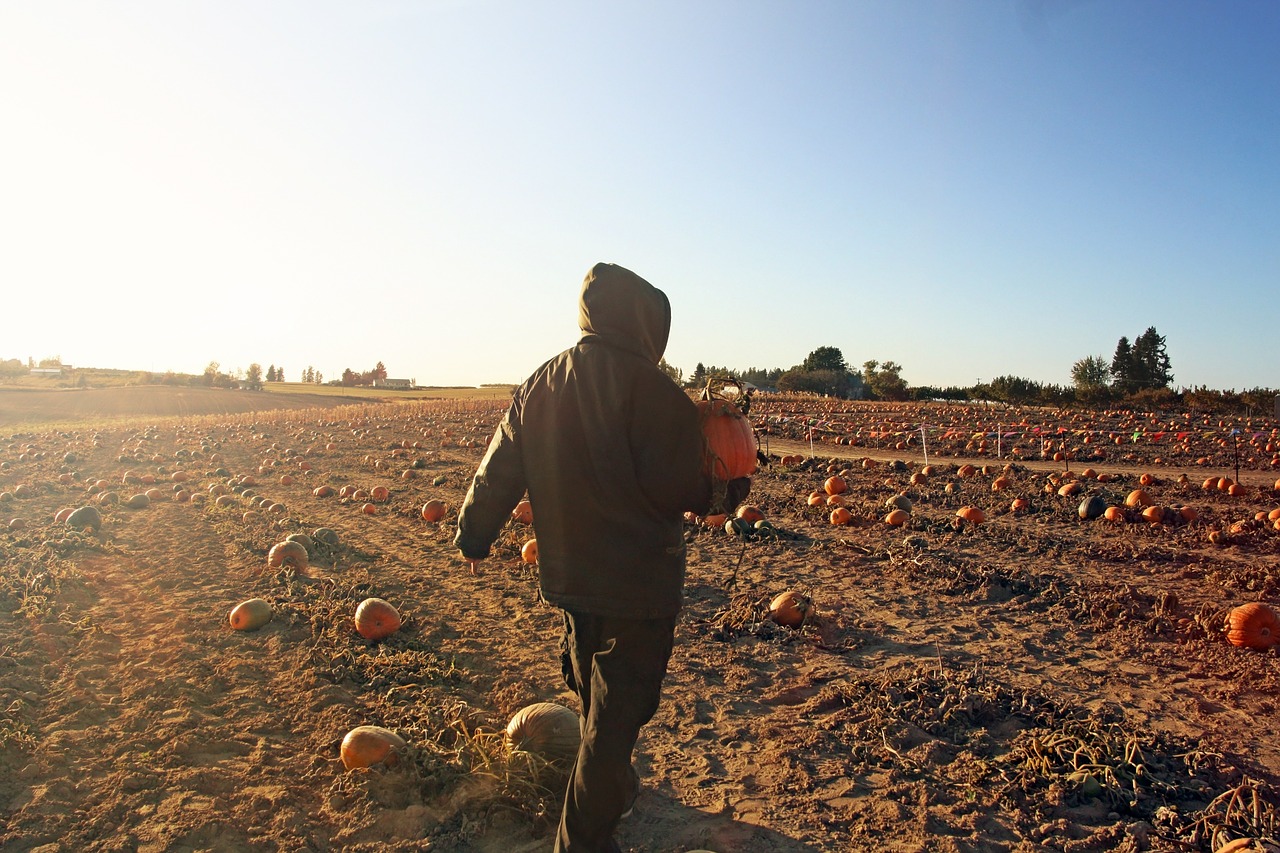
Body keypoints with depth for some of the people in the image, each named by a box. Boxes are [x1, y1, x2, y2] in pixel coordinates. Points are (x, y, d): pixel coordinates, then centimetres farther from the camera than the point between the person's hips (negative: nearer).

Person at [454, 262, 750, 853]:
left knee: (594, 693, 25)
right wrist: (726, 493, 1)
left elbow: (499, 468, 11)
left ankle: (614, 788, 47)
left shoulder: (540, 384, 5)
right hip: (639, 581, -7)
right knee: (618, 710, 6)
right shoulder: (647, 385, -16)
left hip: (567, 574, 7)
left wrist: (474, 534, 24)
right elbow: (676, 487, -20)